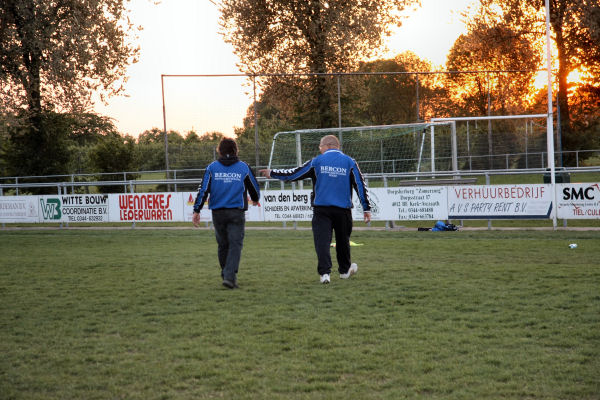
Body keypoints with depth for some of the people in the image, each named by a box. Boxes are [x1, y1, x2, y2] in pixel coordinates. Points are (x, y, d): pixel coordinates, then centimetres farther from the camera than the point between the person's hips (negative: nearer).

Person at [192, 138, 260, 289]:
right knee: (235, 244, -3)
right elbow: (255, 188, 13)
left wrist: (196, 210, 0)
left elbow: (203, 190, -2)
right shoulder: (244, 167, 3)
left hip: (218, 213, 2)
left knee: (223, 245, 15)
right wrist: (255, 199, 34)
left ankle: (226, 275, 26)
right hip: (237, 213, -2)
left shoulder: (212, 167, 4)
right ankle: (230, 276, -16)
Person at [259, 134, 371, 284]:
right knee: (342, 239, 17)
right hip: (343, 210, 2)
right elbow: (361, 185, 2)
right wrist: (367, 209, 6)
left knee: (322, 240, -2)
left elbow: (293, 174, 6)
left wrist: (272, 173, 19)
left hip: (321, 210, -1)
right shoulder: (349, 162, 4)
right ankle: (344, 270, 33)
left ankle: (324, 273, -14)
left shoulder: (316, 161, 2)